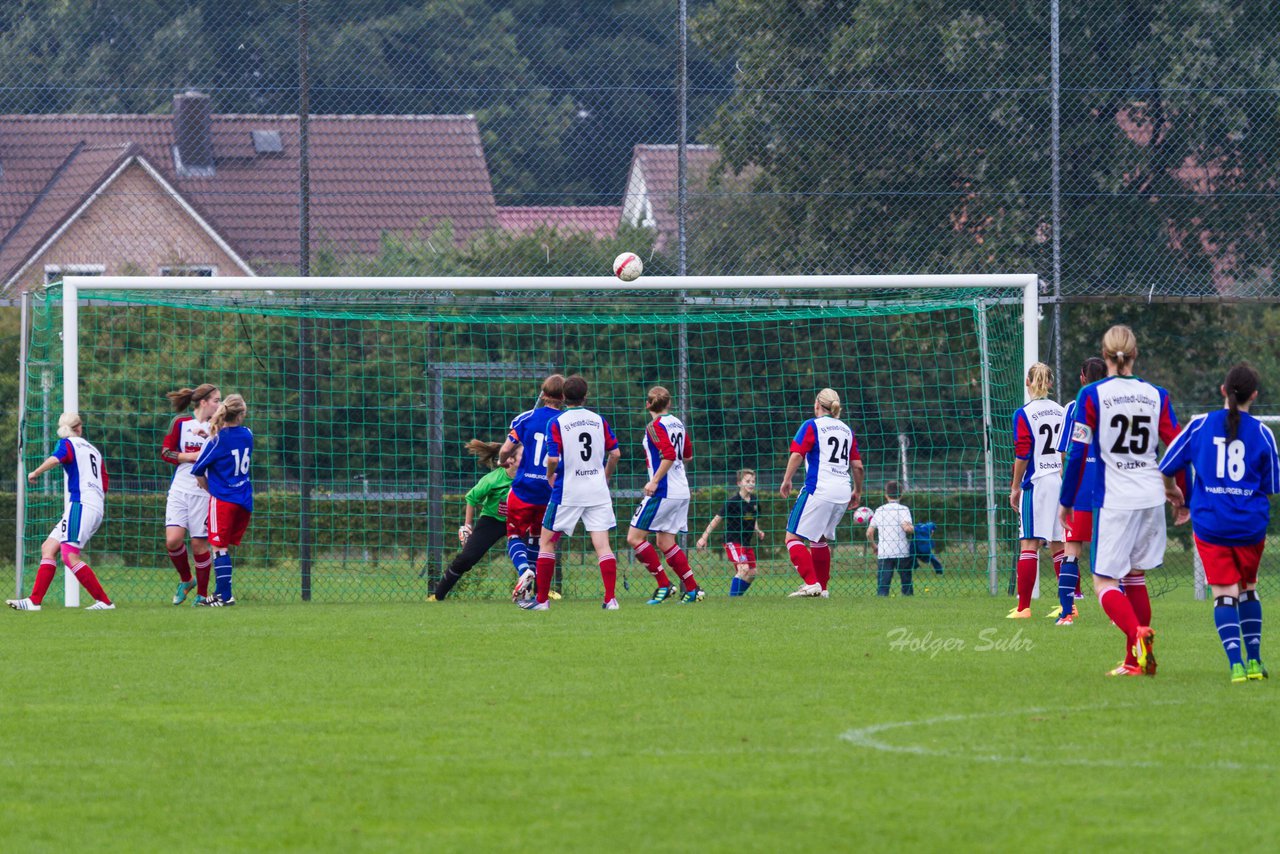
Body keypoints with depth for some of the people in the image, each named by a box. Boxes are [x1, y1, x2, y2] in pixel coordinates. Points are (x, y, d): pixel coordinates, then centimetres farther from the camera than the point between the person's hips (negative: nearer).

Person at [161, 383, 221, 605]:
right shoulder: (180, 423, 3)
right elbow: (165, 452, 1)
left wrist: (210, 436, -16)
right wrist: (191, 456, -11)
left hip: (204, 492, 0)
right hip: (180, 489, 0)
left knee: (199, 544, -1)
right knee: (173, 539, -12)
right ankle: (185, 580, 14)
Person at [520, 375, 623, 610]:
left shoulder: (556, 423, -8)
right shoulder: (599, 420, 4)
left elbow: (553, 459, -16)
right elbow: (615, 453, 5)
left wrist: (550, 477, 4)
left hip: (568, 492, -3)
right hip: (597, 491, 3)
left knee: (547, 541, 9)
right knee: (602, 544, 0)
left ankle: (542, 599, 9)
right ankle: (611, 598, -11)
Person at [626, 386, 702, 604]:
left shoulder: (656, 426, -12)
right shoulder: (678, 424, 12)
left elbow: (669, 455, -24)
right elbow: (688, 455, 21)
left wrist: (654, 481, -21)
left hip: (663, 492, -8)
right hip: (681, 491, 8)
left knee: (634, 537, -3)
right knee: (665, 542, 13)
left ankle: (663, 584, -6)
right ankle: (692, 589, 8)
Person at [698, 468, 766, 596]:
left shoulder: (754, 501, 5)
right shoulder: (732, 501, -14)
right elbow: (717, 519, -8)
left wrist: (758, 531, 5)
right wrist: (705, 536, -9)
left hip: (747, 542, 7)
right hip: (732, 541, -7)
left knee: (751, 573, 8)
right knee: (743, 569, -22)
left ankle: (737, 595, 21)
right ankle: (732, 598, -18)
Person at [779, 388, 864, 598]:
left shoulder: (812, 426, 0)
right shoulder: (847, 430, 17)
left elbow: (797, 455, -12)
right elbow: (857, 465, 18)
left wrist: (787, 480, -6)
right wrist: (857, 491, 29)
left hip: (818, 490, -7)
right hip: (842, 492, 7)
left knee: (793, 537, -5)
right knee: (820, 539, 22)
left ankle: (811, 584, -19)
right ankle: (822, 588, 20)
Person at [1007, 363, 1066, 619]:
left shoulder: (1024, 414, -8)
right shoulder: (1060, 411, 9)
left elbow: (1022, 454, -11)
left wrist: (1016, 487, -3)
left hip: (1037, 482, -6)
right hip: (1062, 481, 6)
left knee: (1029, 543, -6)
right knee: (1058, 544, 11)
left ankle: (1023, 606, -10)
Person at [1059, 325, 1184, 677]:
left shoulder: (1092, 396, -5)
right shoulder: (1156, 396, 5)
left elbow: (1078, 453, -5)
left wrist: (1066, 501, 5)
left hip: (1113, 499, -4)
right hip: (1152, 498, 4)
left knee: (1105, 581, -3)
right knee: (1135, 576, 16)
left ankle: (1137, 633, -30)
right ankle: (1136, 660, 15)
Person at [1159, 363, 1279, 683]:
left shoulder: (1200, 426, -2)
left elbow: (1166, 467, 5)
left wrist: (1171, 490, 27)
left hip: (1210, 523, -1)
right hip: (1251, 525, 1)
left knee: (1224, 592, -1)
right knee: (1247, 588, 21)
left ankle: (1236, 663, -17)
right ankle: (1254, 660, 19)